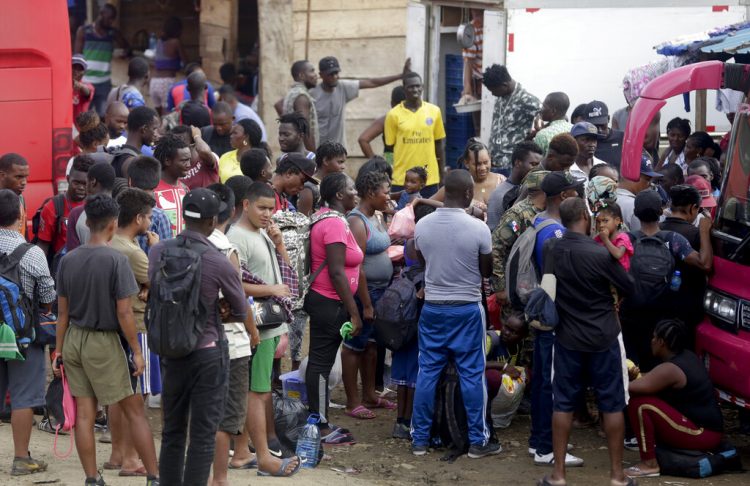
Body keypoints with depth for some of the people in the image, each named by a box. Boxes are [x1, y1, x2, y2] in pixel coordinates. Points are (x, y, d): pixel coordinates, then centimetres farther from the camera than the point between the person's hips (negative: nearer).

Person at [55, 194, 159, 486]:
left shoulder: (68, 260, 3)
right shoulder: (116, 260, -13)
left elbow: (62, 312, 6)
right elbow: (124, 312, -14)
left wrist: (59, 351, 12)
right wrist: (136, 351, -6)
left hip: (74, 339, 5)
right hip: (104, 342, -5)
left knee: (84, 414, 8)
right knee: (135, 411, 4)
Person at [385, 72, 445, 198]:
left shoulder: (434, 111, 4)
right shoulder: (394, 114, -2)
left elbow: (439, 144, 10)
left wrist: (442, 174, 9)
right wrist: (387, 179, 1)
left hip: (429, 178, 2)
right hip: (401, 179, -2)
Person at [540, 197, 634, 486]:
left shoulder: (551, 252, -7)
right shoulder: (600, 254, -19)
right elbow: (629, 288, -6)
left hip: (567, 338, 3)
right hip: (602, 338, -3)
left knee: (563, 404, 10)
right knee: (612, 405, 7)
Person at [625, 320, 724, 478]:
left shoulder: (669, 369, -19)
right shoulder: (687, 356, 10)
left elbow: (636, 388, -21)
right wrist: (639, 376, 14)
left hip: (699, 435, -10)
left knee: (639, 403, -16)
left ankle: (649, 463, -12)